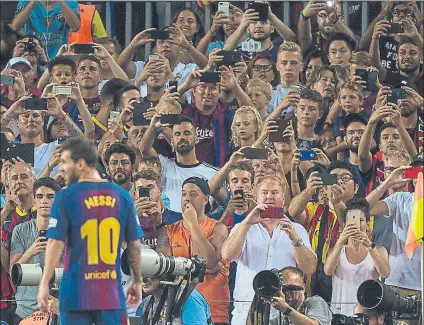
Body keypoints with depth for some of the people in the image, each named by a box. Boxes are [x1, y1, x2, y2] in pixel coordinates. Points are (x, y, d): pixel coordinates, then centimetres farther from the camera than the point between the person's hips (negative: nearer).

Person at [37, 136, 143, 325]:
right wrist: (137, 282, 18)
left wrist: (44, 284, -6)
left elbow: (56, 243, -10)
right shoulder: (122, 196, 5)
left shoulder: (66, 197, -6)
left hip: (76, 294, -3)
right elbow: (134, 244, 8)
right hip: (112, 293, 3)